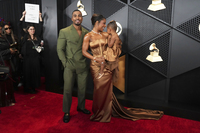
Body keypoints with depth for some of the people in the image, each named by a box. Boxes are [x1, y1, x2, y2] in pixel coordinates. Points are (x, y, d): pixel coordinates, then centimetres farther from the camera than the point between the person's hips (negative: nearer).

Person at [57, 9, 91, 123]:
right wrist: (65, 63, -8)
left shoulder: (86, 32, 7)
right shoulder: (64, 32, -3)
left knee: (82, 89, 14)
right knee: (68, 90, 4)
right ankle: (66, 112, 22)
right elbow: (60, 49, -2)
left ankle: (81, 107, 36)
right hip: (70, 66, -3)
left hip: (83, 66, 3)